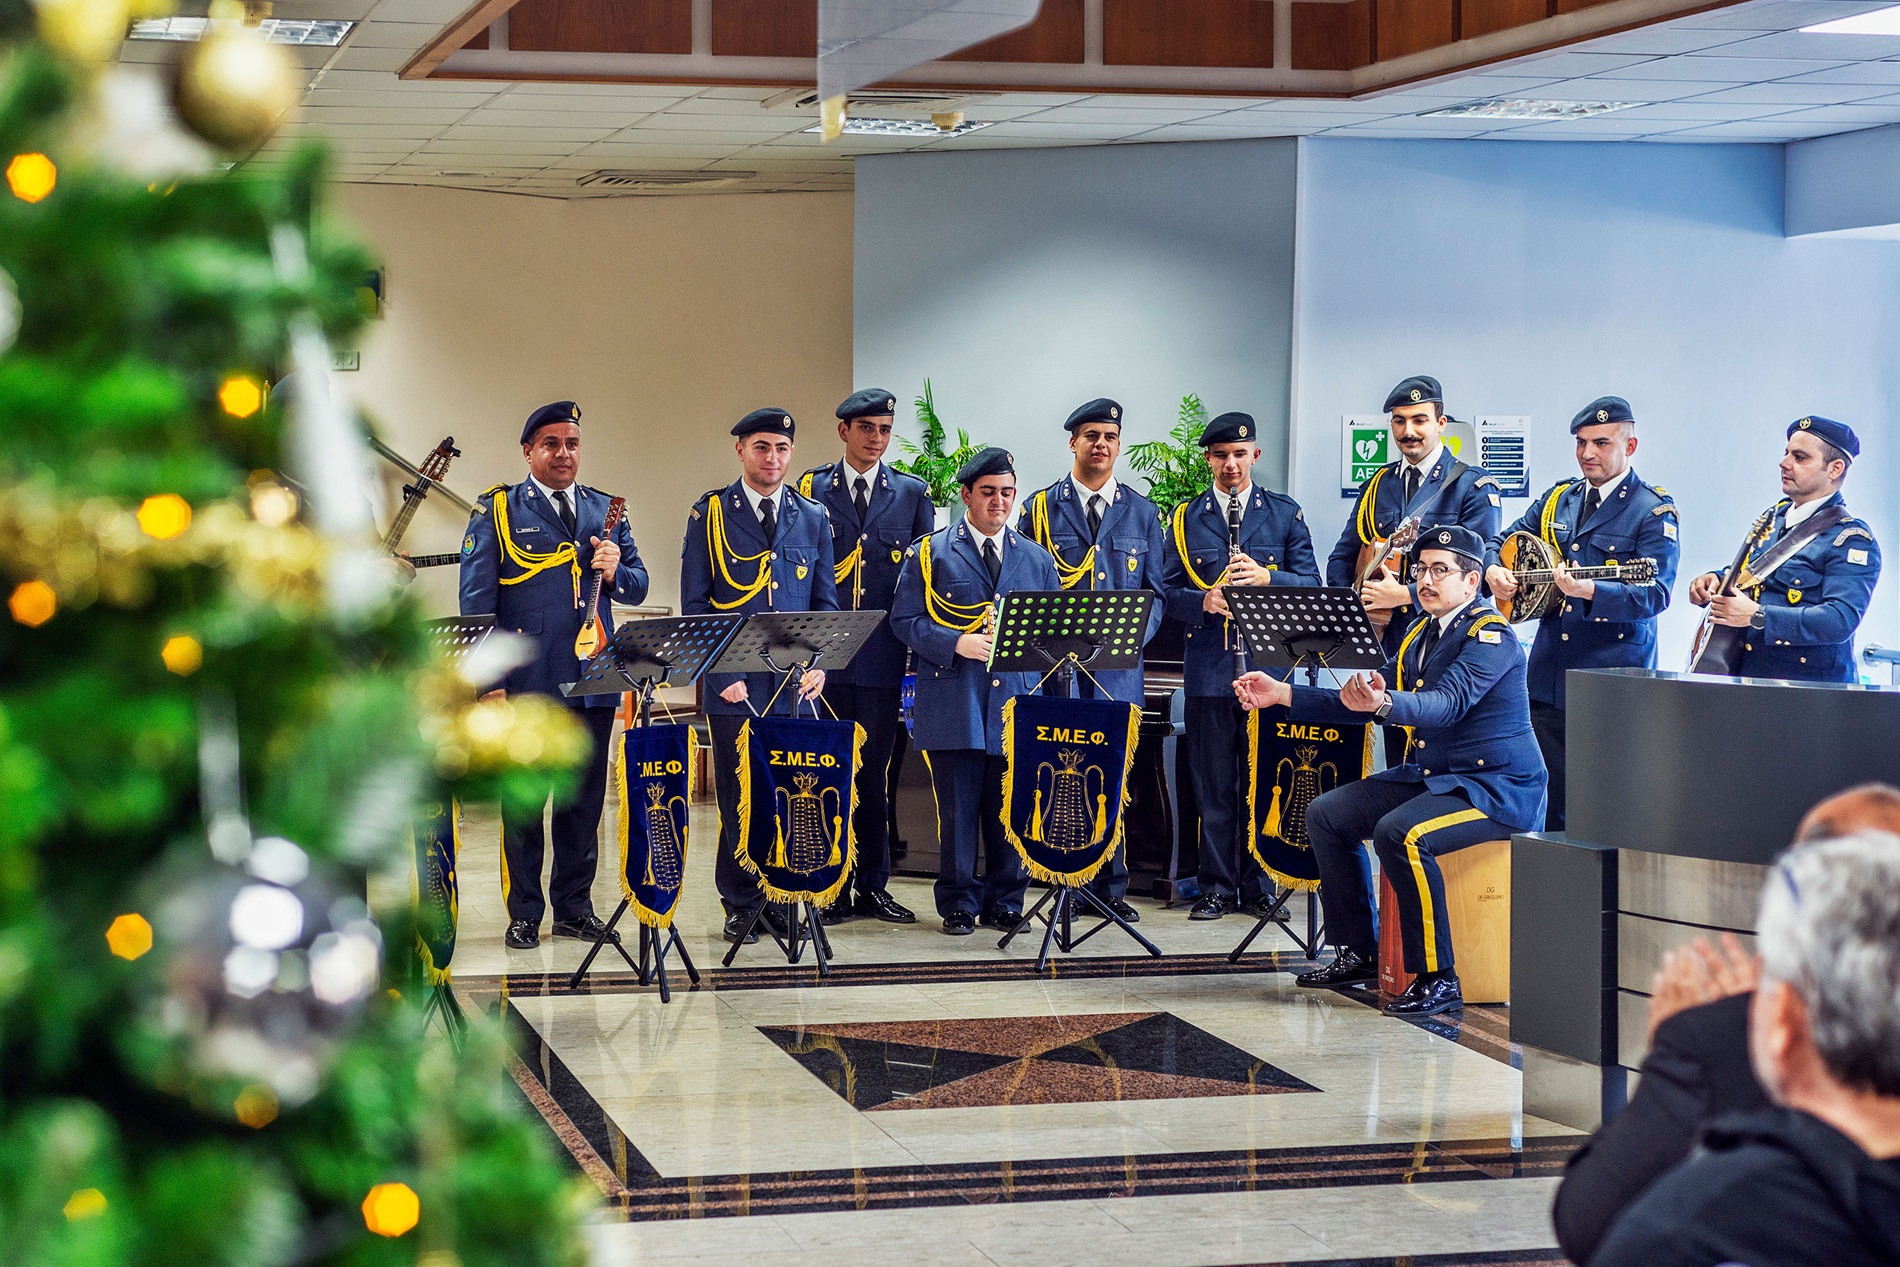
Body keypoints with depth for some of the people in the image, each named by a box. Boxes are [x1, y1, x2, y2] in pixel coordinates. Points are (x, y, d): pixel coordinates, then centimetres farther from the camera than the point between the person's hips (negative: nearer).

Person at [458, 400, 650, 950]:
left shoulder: (606, 510, 14)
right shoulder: (497, 510, 3)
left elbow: (638, 586, 15)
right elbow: (476, 599, -2)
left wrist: (614, 570, -9)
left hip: (594, 683, 4)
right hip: (526, 683, -4)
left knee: (585, 800, 8)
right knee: (522, 802, 2)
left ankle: (574, 905, 19)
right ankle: (524, 914, 10)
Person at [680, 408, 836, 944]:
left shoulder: (812, 517, 11)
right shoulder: (710, 514, 3)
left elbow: (826, 600, 12)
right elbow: (695, 603, 1)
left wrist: (818, 663, -4)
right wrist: (722, 674, -8)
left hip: (795, 684, 2)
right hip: (734, 684, -2)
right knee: (738, 796, 2)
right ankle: (741, 904, 12)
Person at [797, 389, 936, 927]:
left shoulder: (913, 494, 10)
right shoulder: (812, 490, 6)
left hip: (883, 656, 1)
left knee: (873, 775, 6)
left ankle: (873, 885, 14)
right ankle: (833, 888, 7)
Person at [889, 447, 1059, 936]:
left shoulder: (1037, 559, 16)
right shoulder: (930, 553, 6)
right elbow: (905, 620, 0)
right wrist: (958, 643, -12)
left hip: (1017, 699, 3)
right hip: (954, 702, -3)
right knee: (958, 809, -1)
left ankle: (1005, 903, 13)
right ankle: (959, 904, 8)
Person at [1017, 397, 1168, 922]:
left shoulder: (1142, 513, 13)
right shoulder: (1040, 508, 7)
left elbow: (1156, 591, 12)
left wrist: (1134, 635, -6)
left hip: (1119, 667, 2)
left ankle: (1112, 887, 9)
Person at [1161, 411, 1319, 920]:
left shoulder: (1285, 513, 9)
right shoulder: (1185, 517, 11)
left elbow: (1311, 583, 3)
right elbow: (1168, 590, 7)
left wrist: (1266, 577, -15)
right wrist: (1203, 601, -13)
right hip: (1209, 666, 0)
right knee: (1214, 783, 2)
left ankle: (1258, 885, 10)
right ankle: (1217, 886, 8)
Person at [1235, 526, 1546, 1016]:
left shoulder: (1491, 634, -15)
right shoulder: (1420, 634, 13)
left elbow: (1449, 703, -33)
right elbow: (1362, 702, 13)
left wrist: (1386, 704, -52)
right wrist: (1282, 695, 5)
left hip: (1496, 787, -9)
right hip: (1432, 775, 9)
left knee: (1400, 833, -33)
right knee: (1326, 814, 1)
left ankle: (1438, 979, -23)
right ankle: (1360, 953, 9)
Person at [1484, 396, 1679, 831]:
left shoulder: (1654, 511, -4)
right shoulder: (1556, 499, 15)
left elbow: (1655, 594, -15)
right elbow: (1501, 542, 22)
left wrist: (1588, 591, -30)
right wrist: (1494, 570, -2)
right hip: (1549, 678, 6)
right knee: (1547, 812, 6)